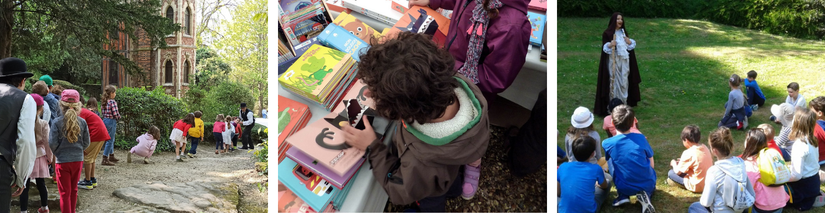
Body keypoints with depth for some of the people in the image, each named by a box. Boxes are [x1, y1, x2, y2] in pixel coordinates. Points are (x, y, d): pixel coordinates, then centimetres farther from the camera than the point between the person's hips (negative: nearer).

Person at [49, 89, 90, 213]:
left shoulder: (57, 122, -13)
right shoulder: (82, 122, -4)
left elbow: (52, 143, -12)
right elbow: (86, 143, 0)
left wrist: (57, 153, 7)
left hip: (62, 161, -3)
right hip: (78, 160, 3)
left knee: (65, 192, 4)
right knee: (74, 190, 19)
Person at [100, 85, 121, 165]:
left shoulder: (105, 101, 7)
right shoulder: (113, 102, -18)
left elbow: (101, 109, 16)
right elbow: (115, 114, -20)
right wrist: (119, 117, 0)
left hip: (105, 120, 9)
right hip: (111, 121, -9)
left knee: (111, 140, 22)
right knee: (110, 140, -4)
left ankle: (111, 156, 34)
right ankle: (105, 160, -6)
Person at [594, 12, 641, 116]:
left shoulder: (623, 31, 11)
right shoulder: (607, 33, -7)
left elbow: (629, 46, 18)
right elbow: (605, 48, -10)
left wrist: (630, 43, -4)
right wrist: (610, 45, -30)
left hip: (624, 61, 5)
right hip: (613, 60, -5)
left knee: (624, 81, 8)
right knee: (614, 81, -6)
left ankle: (624, 103, 18)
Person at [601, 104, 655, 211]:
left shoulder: (607, 144, -11)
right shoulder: (641, 138, -8)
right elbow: (651, 164, 3)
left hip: (625, 188, -1)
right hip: (648, 185, 1)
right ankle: (647, 195, 4)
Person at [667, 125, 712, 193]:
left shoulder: (688, 153, -21)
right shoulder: (705, 148, 0)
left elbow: (678, 172, -10)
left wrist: (674, 163, 11)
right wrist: (682, 161, 19)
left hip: (697, 187, -7)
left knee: (671, 173, 3)